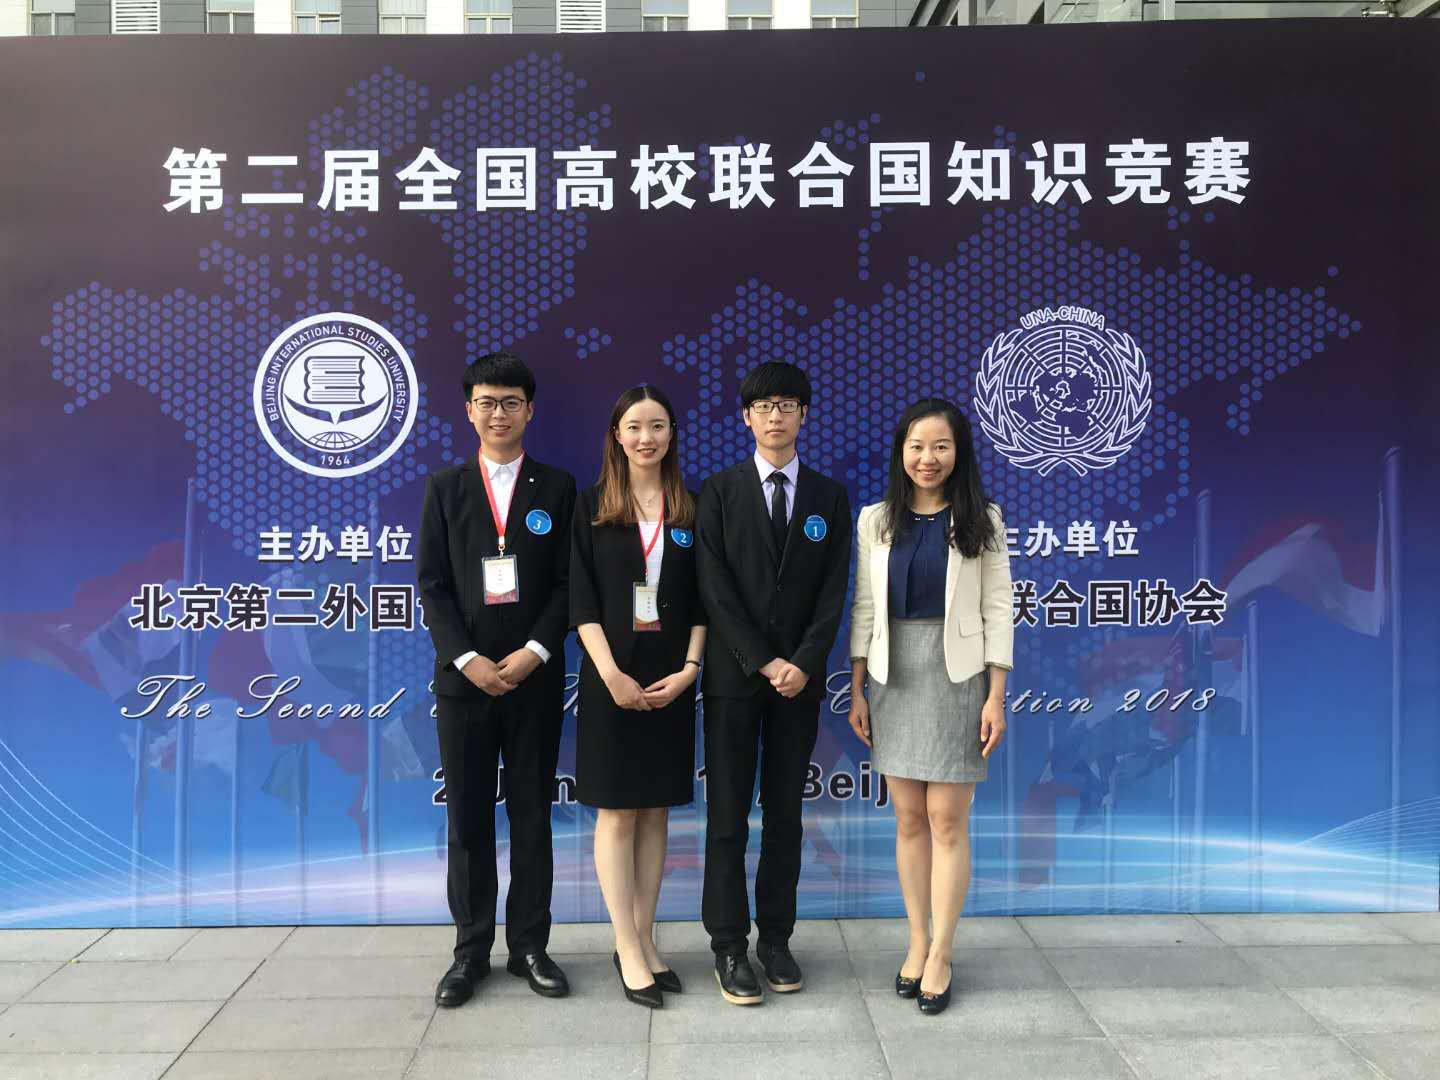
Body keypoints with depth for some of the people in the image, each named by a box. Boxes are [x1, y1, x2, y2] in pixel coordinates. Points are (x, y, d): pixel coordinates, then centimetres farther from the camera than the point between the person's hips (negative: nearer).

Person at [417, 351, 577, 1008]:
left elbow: (568, 581, 0)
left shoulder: (556, 488, 5)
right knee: (468, 818, 7)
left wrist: (534, 652, -12)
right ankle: (471, 950, 19)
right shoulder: (445, 488, 7)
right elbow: (432, 584, 1)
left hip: (535, 676, 0)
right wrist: (467, 659, -10)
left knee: (531, 815, 7)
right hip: (465, 676, 1)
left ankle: (528, 946, 20)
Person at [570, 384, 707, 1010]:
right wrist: (612, 674, -13)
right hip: (611, 677, -2)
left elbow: (701, 601, 4)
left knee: (655, 811, 9)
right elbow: (582, 599, -4)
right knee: (617, 812, 2)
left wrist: (689, 668, -8)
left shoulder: (691, 510, 6)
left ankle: (642, 940, 20)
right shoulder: (593, 506, 1)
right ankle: (629, 949, 11)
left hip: (671, 680, 2)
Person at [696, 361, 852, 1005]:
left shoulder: (829, 497, 8)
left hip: (800, 677, 2)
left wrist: (803, 663, -11)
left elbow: (832, 592, 2)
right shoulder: (719, 492, 2)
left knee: (785, 814, 9)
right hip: (733, 675, -2)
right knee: (728, 817, 2)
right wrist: (764, 663, -11)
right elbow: (715, 589, -5)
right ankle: (730, 947, 13)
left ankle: (776, 940, 21)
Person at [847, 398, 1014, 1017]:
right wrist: (856, 691, 4)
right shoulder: (876, 520, 6)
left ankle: (940, 955, 12)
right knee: (908, 818, 9)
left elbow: (997, 610, -1)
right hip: (893, 676, 3)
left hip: (957, 674, -2)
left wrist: (996, 697, -6)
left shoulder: (981, 522, 0)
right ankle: (918, 943, 22)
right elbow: (863, 609, 7)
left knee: (947, 819, 0)